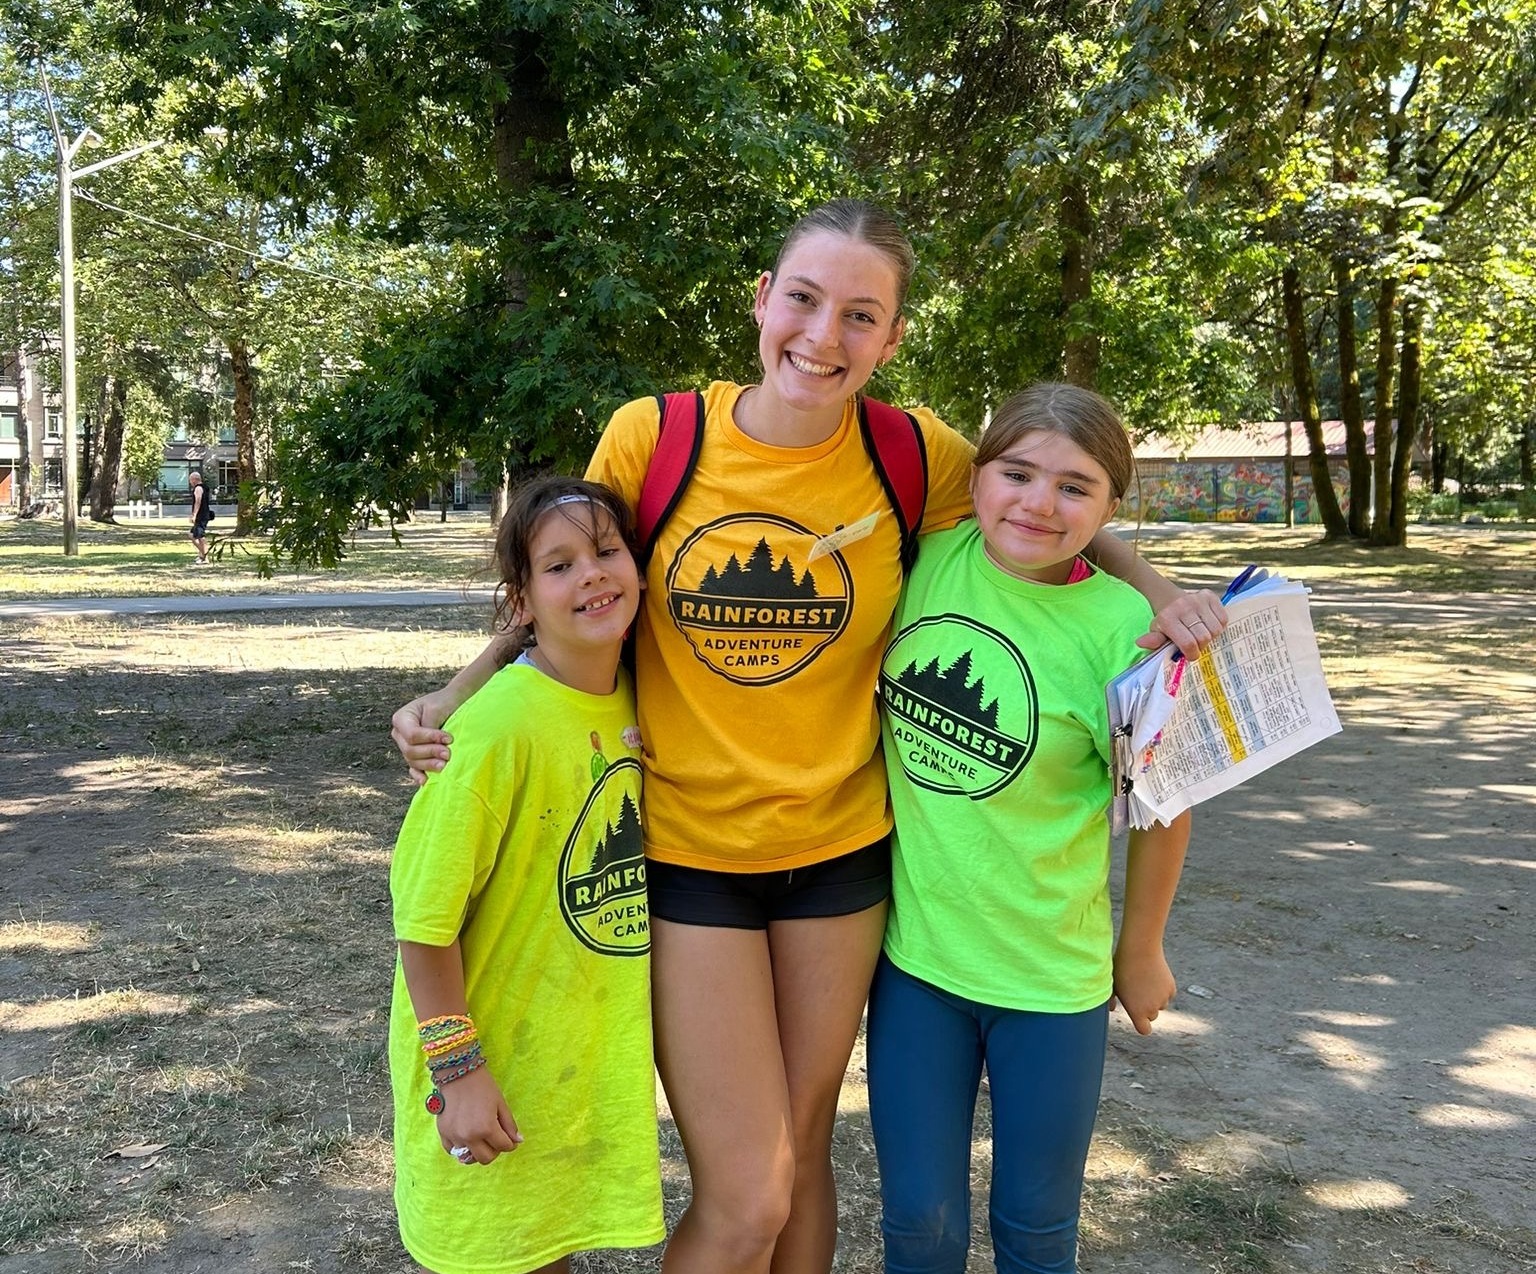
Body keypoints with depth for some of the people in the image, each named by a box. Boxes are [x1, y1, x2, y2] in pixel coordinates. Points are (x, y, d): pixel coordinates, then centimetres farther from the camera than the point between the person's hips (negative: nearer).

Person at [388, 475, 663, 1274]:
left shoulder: (632, 699, -3)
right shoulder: (500, 729, -26)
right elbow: (425, 920, -21)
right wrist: (458, 1068, -19)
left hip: (591, 1056, 6)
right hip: (491, 1065, -6)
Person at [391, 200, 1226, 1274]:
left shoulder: (917, 456, -9)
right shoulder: (650, 437, -12)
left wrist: (1158, 590, -8)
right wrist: (461, 692, -12)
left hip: (841, 845, 2)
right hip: (687, 851, -2)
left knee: (803, 1158, 19)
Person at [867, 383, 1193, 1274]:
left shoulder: (1121, 625, -18)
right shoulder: (930, 557, -8)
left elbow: (1159, 806, -6)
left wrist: (1142, 952, 4)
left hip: (1051, 971, -2)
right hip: (912, 949, 3)